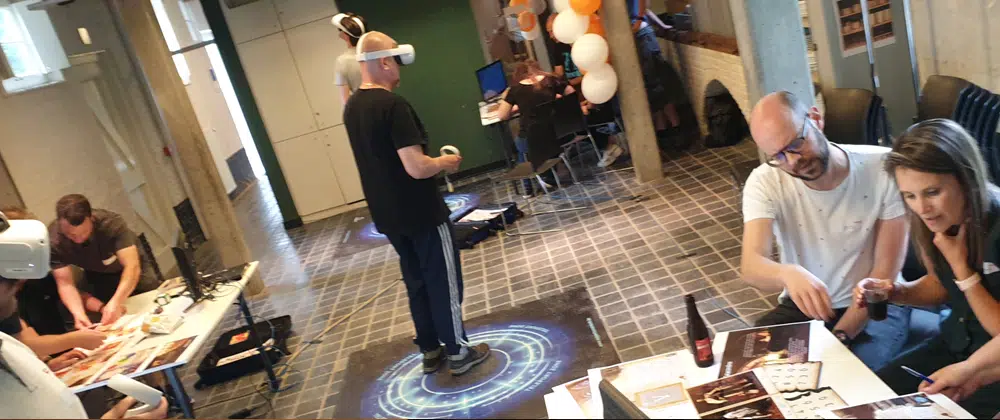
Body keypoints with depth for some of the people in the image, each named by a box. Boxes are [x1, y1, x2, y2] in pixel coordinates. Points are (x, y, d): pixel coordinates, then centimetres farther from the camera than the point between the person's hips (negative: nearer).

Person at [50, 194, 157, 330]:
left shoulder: (111, 223, -39)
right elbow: (65, 284, -32)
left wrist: (115, 302, -61)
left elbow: (132, 266, -46)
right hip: (97, 276, 2)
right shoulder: (53, 239, -34)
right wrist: (78, 313, -51)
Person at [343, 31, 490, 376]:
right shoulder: (393, 104, -23)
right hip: (421, 213, -8)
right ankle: (458, 353, 19)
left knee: (416, 282, 19)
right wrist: (446, 162, -8)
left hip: (387, 215, 8)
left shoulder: (352, 107, 5)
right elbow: (416, 168, -28)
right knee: (443, 281, 7)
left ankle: (430, 351, 30)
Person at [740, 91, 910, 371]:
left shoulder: (884, 169, -17)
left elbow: (886, 271, -15)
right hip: (802, 305, 2)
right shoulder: (764, 183, -15)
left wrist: (839, 337, -24)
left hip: (875, 306, -2)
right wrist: (789, 273, -52)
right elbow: (751, 267, -28)